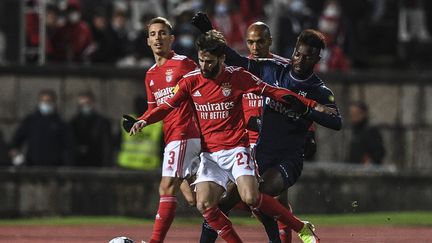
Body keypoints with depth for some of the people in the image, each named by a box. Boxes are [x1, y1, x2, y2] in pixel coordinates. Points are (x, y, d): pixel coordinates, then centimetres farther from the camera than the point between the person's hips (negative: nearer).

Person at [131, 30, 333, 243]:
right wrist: (144, 120, -23)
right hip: (209, 155, 3)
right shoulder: (191, 81, 2)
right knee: (204, 206, -15)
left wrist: (312, 106, 2)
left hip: (236, 148, -3)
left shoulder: (237, 77, -3)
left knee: (251, 198, -22)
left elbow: (273, 92, 2)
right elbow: (168, 106, -4)